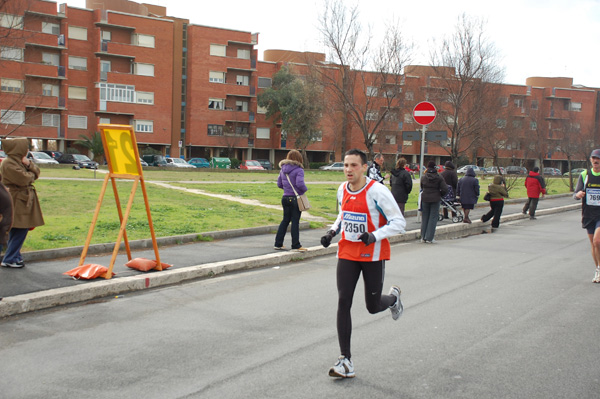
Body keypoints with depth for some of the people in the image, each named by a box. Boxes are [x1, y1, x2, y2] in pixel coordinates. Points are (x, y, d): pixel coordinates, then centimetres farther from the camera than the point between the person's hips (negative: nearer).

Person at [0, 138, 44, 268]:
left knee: (19, 231, 11)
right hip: (17, 202, -9)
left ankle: (15, 256, 18)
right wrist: (31, 175, 0)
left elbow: (36, 172, 11)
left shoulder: (20, 161, 17)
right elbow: (23, 179, -21)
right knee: (19, 231, -9)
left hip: (24, 200, 9)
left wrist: (29, 164, -8)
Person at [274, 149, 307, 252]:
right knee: (295, 222, 1)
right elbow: (300, 183, -24)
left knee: (285, 220, 15)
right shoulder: (298, 170, -13)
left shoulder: (283, 169, 8)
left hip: (285, 198, 6)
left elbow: (279, 184, 11)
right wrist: (305, 189, -6)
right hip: (295, 199, -6)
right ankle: (296, 245, 7)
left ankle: (278, 243, 17)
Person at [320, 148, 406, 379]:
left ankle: (393, 297, 45)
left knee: (373, 307, 6)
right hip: (347, 253, 5)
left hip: (373, 255, -4)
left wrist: (375, 236, -28)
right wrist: (332, 232, 3)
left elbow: (399, 222, -15)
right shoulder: (342, 190, 2)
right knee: (343, 303, -7)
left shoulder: (377, 192, -18)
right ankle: (346, 361, -1)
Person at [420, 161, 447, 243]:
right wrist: (440, 195, 7)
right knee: (433, 218, 3)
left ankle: (423, 237, 13)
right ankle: (429, 238, 0)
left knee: (424, 218, 12)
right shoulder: (439, 178, -6)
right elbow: (445, 189, -10)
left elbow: (421, 187, 8)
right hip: (435, 199, -2)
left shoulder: (423, 177, 0)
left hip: (425, 199, 2)